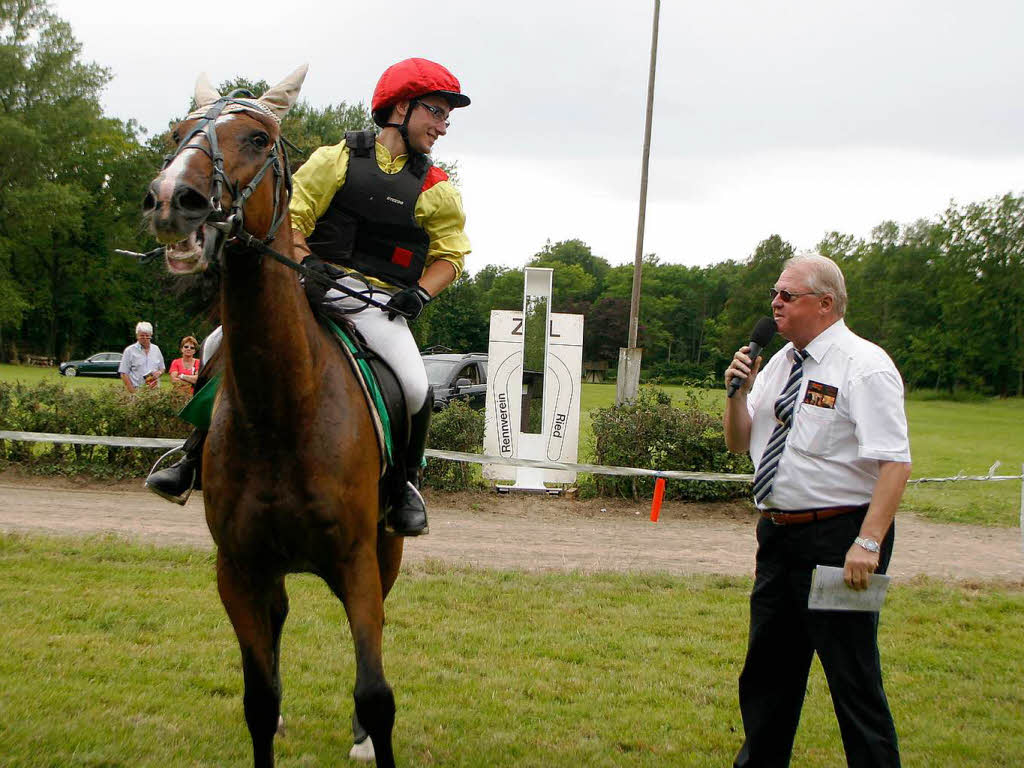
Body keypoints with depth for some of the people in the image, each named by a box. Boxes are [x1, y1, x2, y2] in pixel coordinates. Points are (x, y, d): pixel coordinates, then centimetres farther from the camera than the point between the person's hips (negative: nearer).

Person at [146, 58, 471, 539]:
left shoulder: (436, 190, 10)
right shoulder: (338, 159, 7)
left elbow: (450, 253, 15)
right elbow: (291, 217, 6)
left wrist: (421, 292, -3)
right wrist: (304, 264, -12)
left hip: (378, 303, 0)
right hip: (312, 286, 1)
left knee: (415, 387, -28)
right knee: (218, 348, -13)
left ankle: (406, 484, 2)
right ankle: (198, 456, 9)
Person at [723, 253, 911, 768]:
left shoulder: (864, 366, -12)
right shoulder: (780, 363, 11)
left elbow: (895, 463, -20)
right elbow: (738, 443, 18)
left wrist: (868, 543, -27)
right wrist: (738, 393, -1)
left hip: (839, 538, -8)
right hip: (778, 534, 8)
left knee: (853, 677, -2)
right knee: (768, 668, 19)